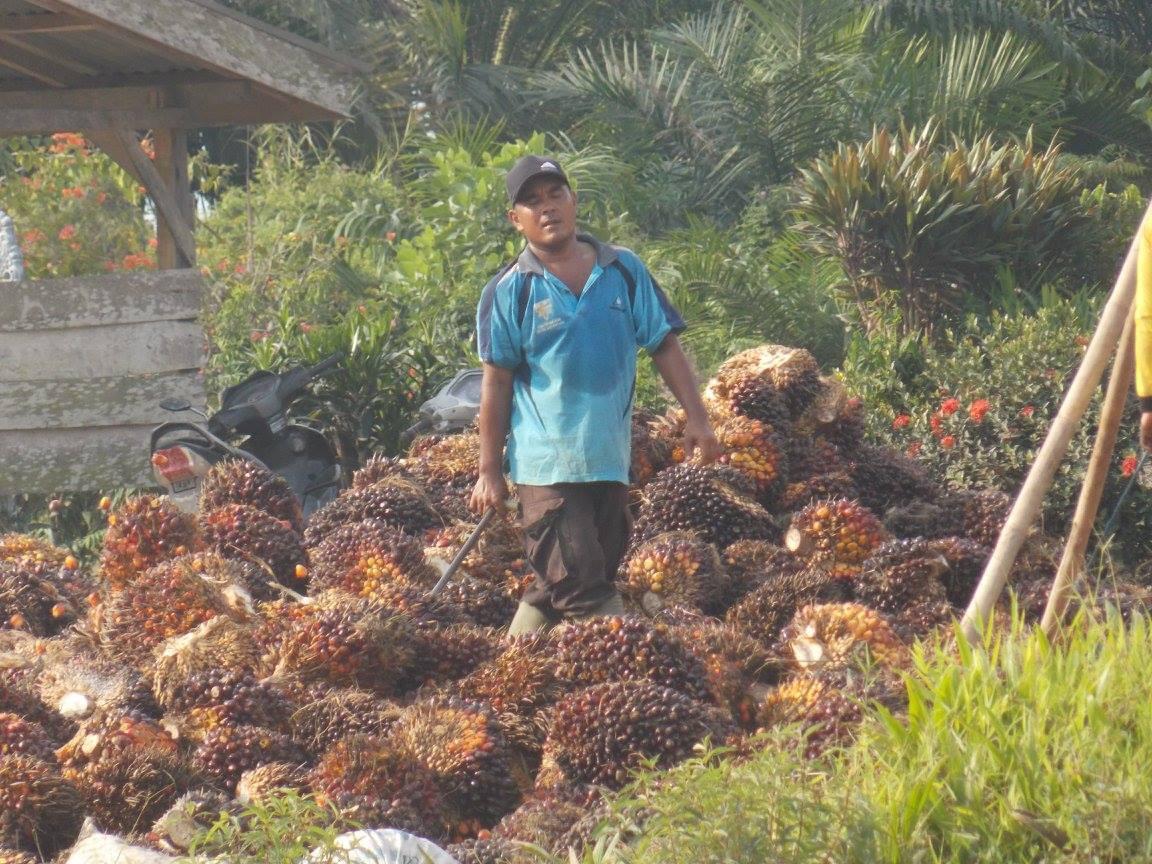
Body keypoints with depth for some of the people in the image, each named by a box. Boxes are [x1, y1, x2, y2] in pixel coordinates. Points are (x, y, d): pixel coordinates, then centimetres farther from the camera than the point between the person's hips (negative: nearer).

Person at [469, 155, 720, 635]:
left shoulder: (623, 271, 6)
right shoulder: (508, 292, -3)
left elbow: (665, 346, 8)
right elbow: (497, 382, -2)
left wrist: (696, 418, -2)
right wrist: (489, 471, -2)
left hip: (611, 460, 4)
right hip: (546, 465, -4)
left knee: (557, 591, 11)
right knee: (587, 594, -10)